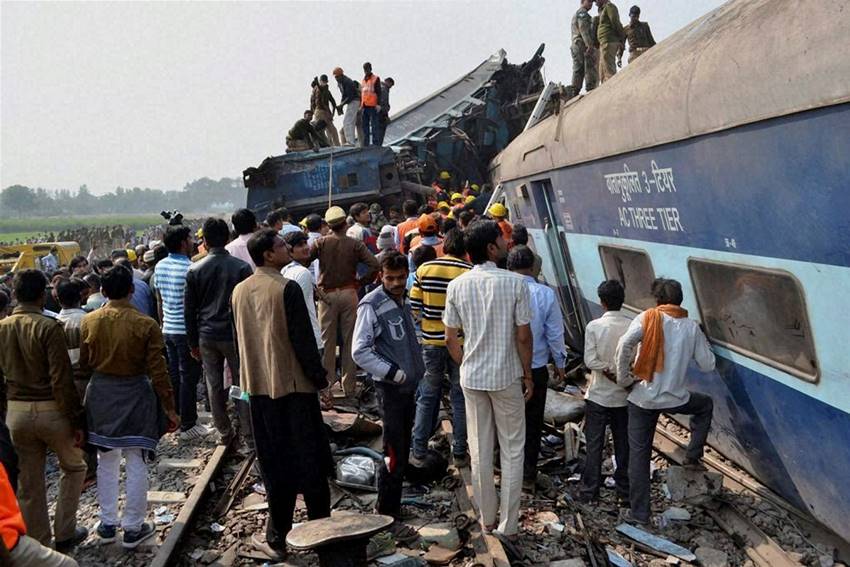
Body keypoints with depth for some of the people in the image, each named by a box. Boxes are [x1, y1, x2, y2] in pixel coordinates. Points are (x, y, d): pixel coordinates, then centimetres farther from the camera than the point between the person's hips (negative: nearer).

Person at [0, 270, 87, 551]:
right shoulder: (48, 327, -16)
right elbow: (61, 379, -18)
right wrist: (77, 420, -12)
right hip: (51, 411, -5)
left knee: (28, 485, 13)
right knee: (74, 467, 19)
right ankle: (64, 533, 20)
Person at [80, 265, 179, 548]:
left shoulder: (89, 321, -5)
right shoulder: (145, 325, -15)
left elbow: (84, 364, 5)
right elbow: (158, 371, -13)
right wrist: (169, 408, -5)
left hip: (100, 394, 4)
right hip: (134, 395, -4)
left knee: (106, 461, 16)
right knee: (136, 464, 5)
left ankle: (107, 524, 26)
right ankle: (133, 529, 12)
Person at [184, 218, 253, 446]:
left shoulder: (194, 270, -1)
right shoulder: (241, 267, -8)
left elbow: (189, 310, 3)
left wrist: (193, 343, 12)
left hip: (206, 336, 2)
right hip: (234, 335, -2)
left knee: (214, 385, 11)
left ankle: (224, 432, 18)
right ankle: (249, 433, 8)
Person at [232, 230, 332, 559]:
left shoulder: (239, 291, 5)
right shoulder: (286, 289, -16)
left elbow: (240, 338, 13)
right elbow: (302, 339, -15)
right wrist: (319, 376, -5)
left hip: (258, 386, 6)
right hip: (293, 384, -6)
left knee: (275, 466, 12)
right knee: (309, 464, 6)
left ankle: (278, 537, 17)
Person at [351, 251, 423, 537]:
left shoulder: (403, 300, 10)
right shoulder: (371, 305, -15)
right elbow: (360, 352, -18)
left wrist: (418, 369, 10)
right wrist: (393, 372, -18)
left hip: (409, 385, 8)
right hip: (389, 387, -8)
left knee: (403, 450, 14)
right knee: (394, 454, -5)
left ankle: (393, 505, 26)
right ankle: (387, 516, 3)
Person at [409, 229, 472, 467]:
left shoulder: (424, 270, -4)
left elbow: (413, 309, -3)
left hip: (431, 342, 2)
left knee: (427, 397, 14)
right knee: (460, 399, 11)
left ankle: (419, 451, 19)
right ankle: (459, 453, 17)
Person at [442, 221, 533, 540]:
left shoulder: (457, 286, -4)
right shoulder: (514, 283, -14)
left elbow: (451, 339, 0)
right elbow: (523, 336, -11)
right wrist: (528, 375, 2)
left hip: (472, 378, 3)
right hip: (507, 377, -3)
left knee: (480, 451, 13)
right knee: (512, 451, 9)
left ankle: (487, 519, 25)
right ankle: (509, 525, 14)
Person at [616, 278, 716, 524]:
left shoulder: (647, 318, -6)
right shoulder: (692, 326, 1)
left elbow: (624, 344, -23)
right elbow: (707, 365, 5)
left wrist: (623, 377, -10)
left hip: (643, 399, -1)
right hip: (675, 399, 1)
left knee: (639, 454, 10)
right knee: (705, 405, 32)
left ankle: (639, 513, 12)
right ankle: (693, 456, 26)